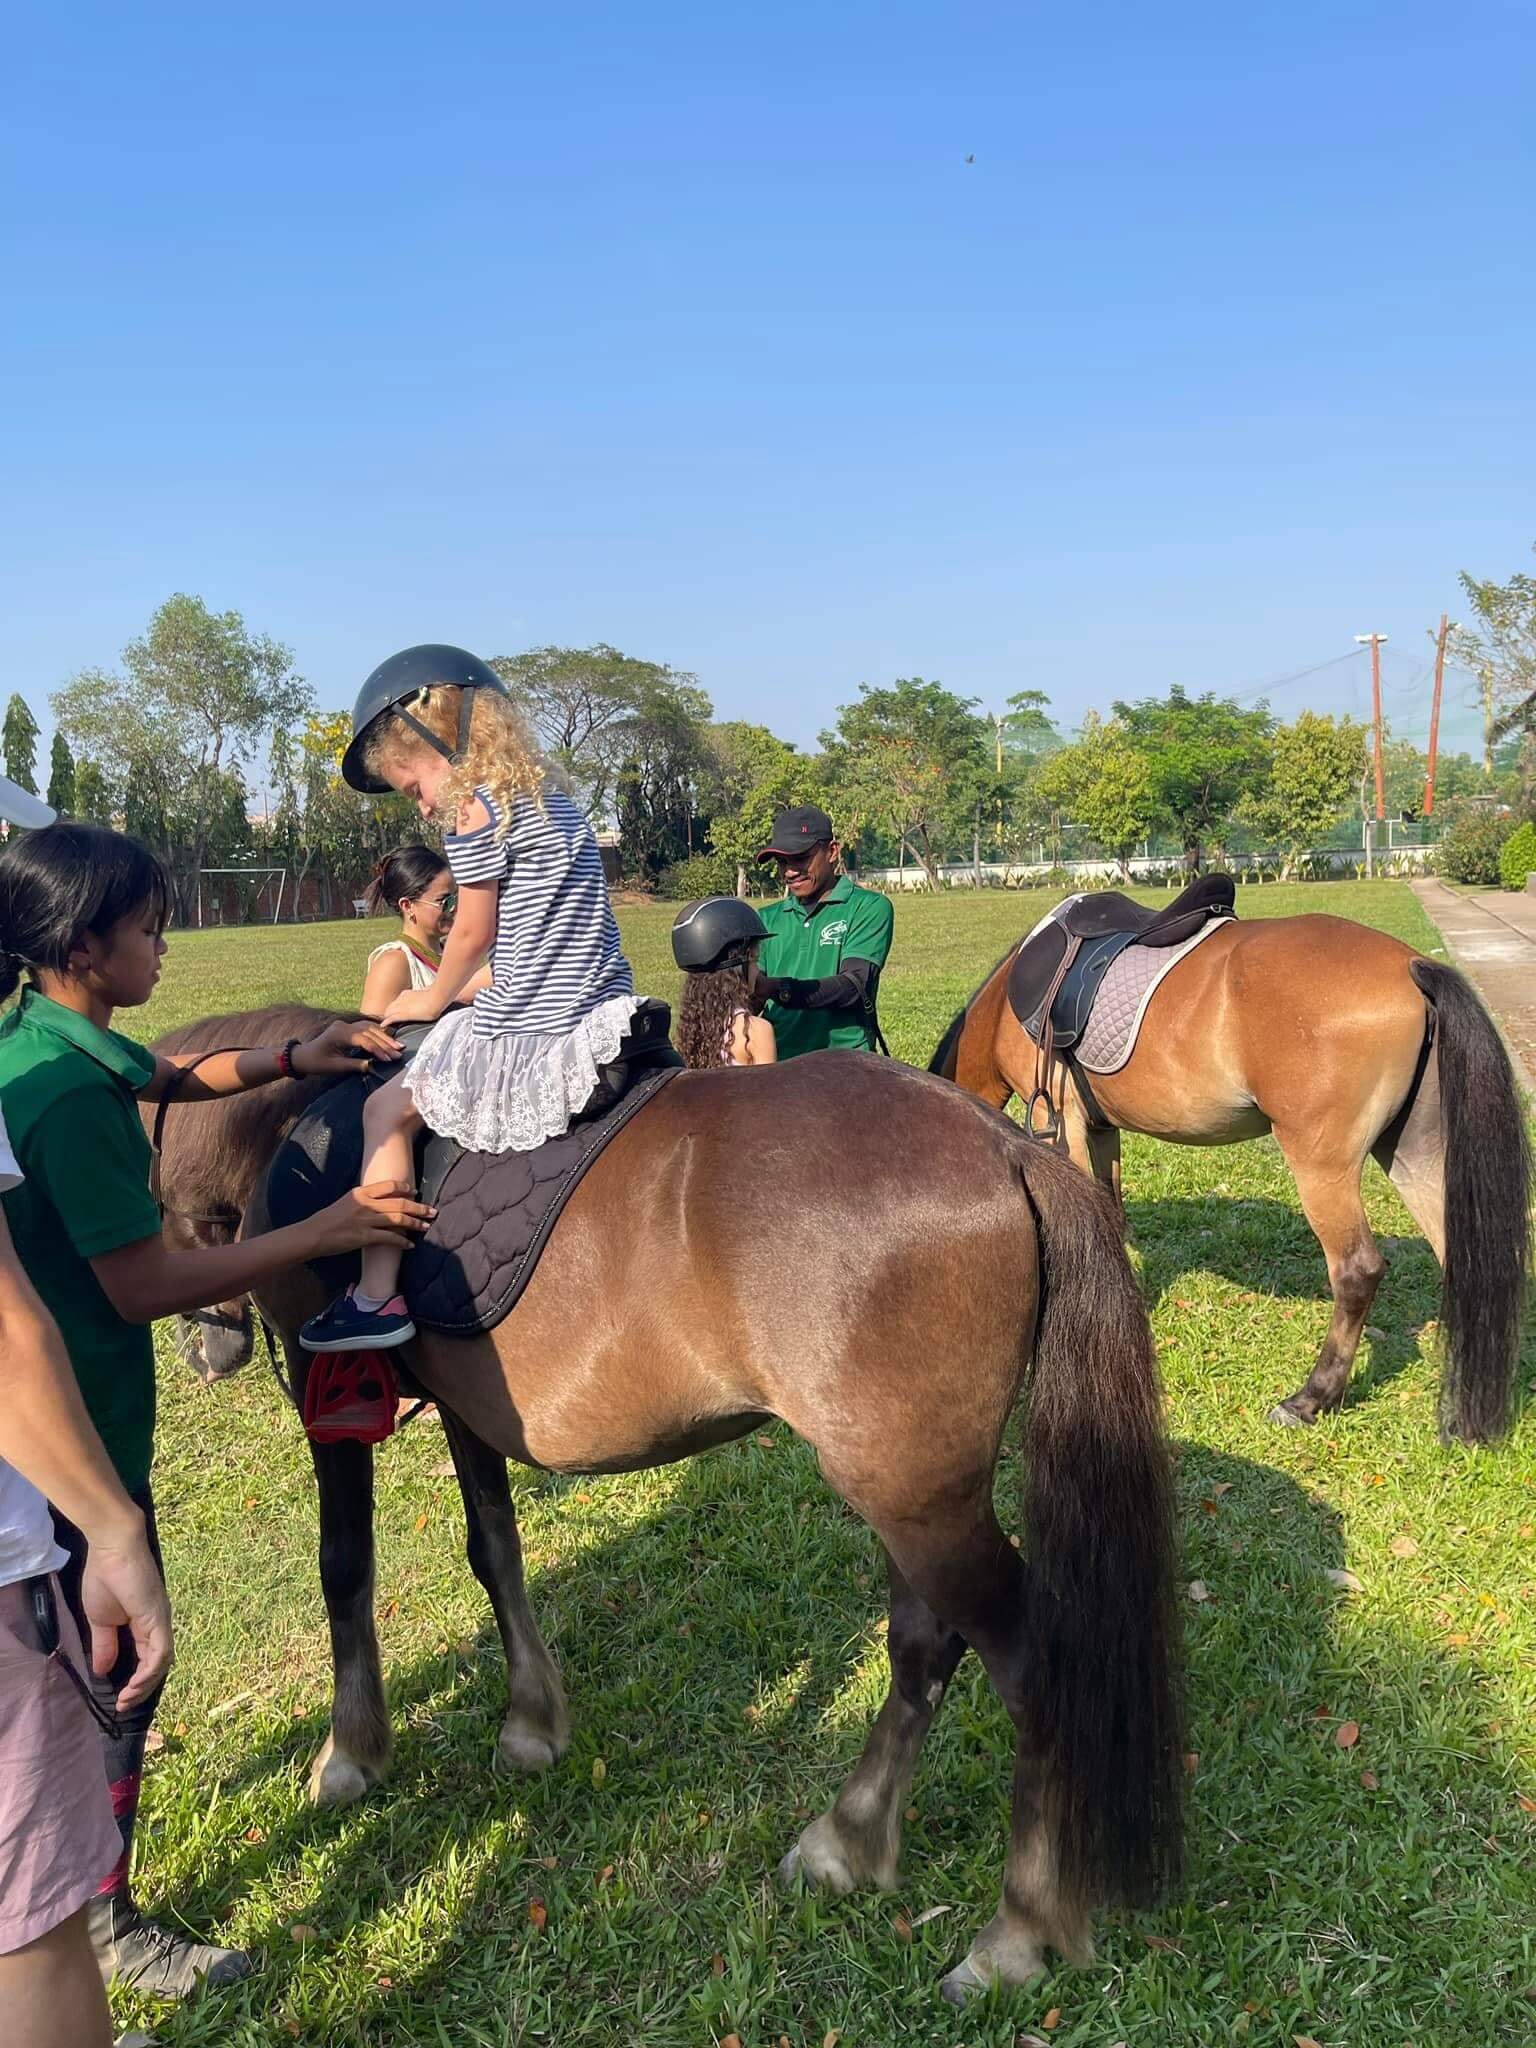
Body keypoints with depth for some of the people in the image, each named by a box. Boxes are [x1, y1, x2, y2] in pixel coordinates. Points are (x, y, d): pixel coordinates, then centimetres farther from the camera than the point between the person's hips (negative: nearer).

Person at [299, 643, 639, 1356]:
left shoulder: (475, 810, -10)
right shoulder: (551, 798, 16)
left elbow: (474, 933, -6)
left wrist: (432, 1001, 13)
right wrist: (462, 998, 23)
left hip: (526, 1040, -9)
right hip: (601, 1020, 9)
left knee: (386, 1110, 7)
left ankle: (377, 1298, 7)